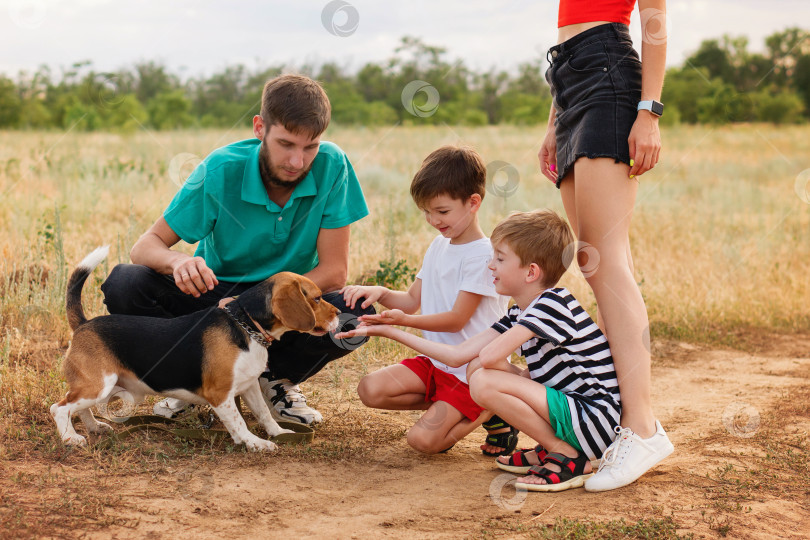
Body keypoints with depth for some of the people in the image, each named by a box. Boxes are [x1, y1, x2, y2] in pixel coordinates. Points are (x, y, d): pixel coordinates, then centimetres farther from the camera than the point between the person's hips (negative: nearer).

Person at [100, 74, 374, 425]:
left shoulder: (332, 166, -19)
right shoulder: (221, 170, -20)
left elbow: (334, 271, -17)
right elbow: (145, 246, -15)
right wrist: (177, 261, -40)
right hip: (216, 291, 0)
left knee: (357, 314, -32)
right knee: (124, 285, -26)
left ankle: (277, 377, -1)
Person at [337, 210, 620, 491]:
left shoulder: (554, 302, -17)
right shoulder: (518, 314, 11)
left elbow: (489, 355, -28)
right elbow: (458, 355, 8)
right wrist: (387, 330, 9)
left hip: (597, 420, -9)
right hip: (571, 404, 9)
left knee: (485, 382, -20)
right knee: (477, 371, 9)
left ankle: (570, 458, -10)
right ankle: (551, 447, 9)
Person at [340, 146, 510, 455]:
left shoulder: (482, 255, -17)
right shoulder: (439, 246, 10)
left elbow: (456, 320, -20)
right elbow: (412, 299, 11)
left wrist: (404, 320, -32)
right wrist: (379, 293, -9)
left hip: (473, 371, -8)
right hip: (436, 360, 8)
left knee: (423, 440, -20)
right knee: (370, 389, -12)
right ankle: (445, 409, 4)